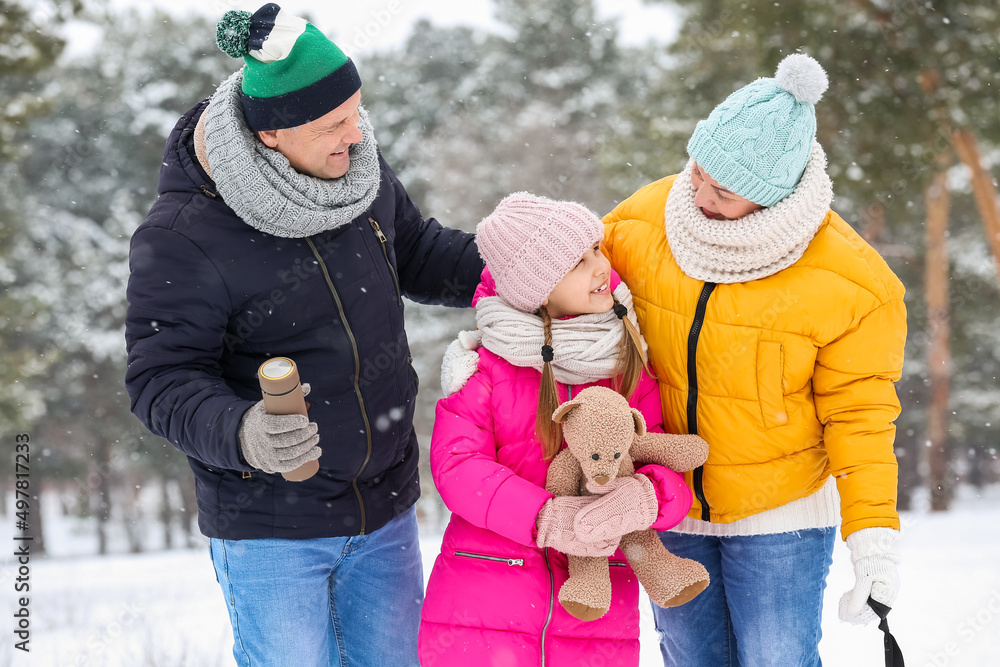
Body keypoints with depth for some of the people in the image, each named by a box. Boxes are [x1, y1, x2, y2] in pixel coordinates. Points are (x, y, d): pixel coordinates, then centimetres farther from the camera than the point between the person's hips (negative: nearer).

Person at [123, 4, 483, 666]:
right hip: (269, 530, -6)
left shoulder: (356, 162, -3)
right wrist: (239, 434, -39)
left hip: (385, 512, 6)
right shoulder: (179, 238, -22)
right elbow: (163, 382, -20)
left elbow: (417, 252, 14)